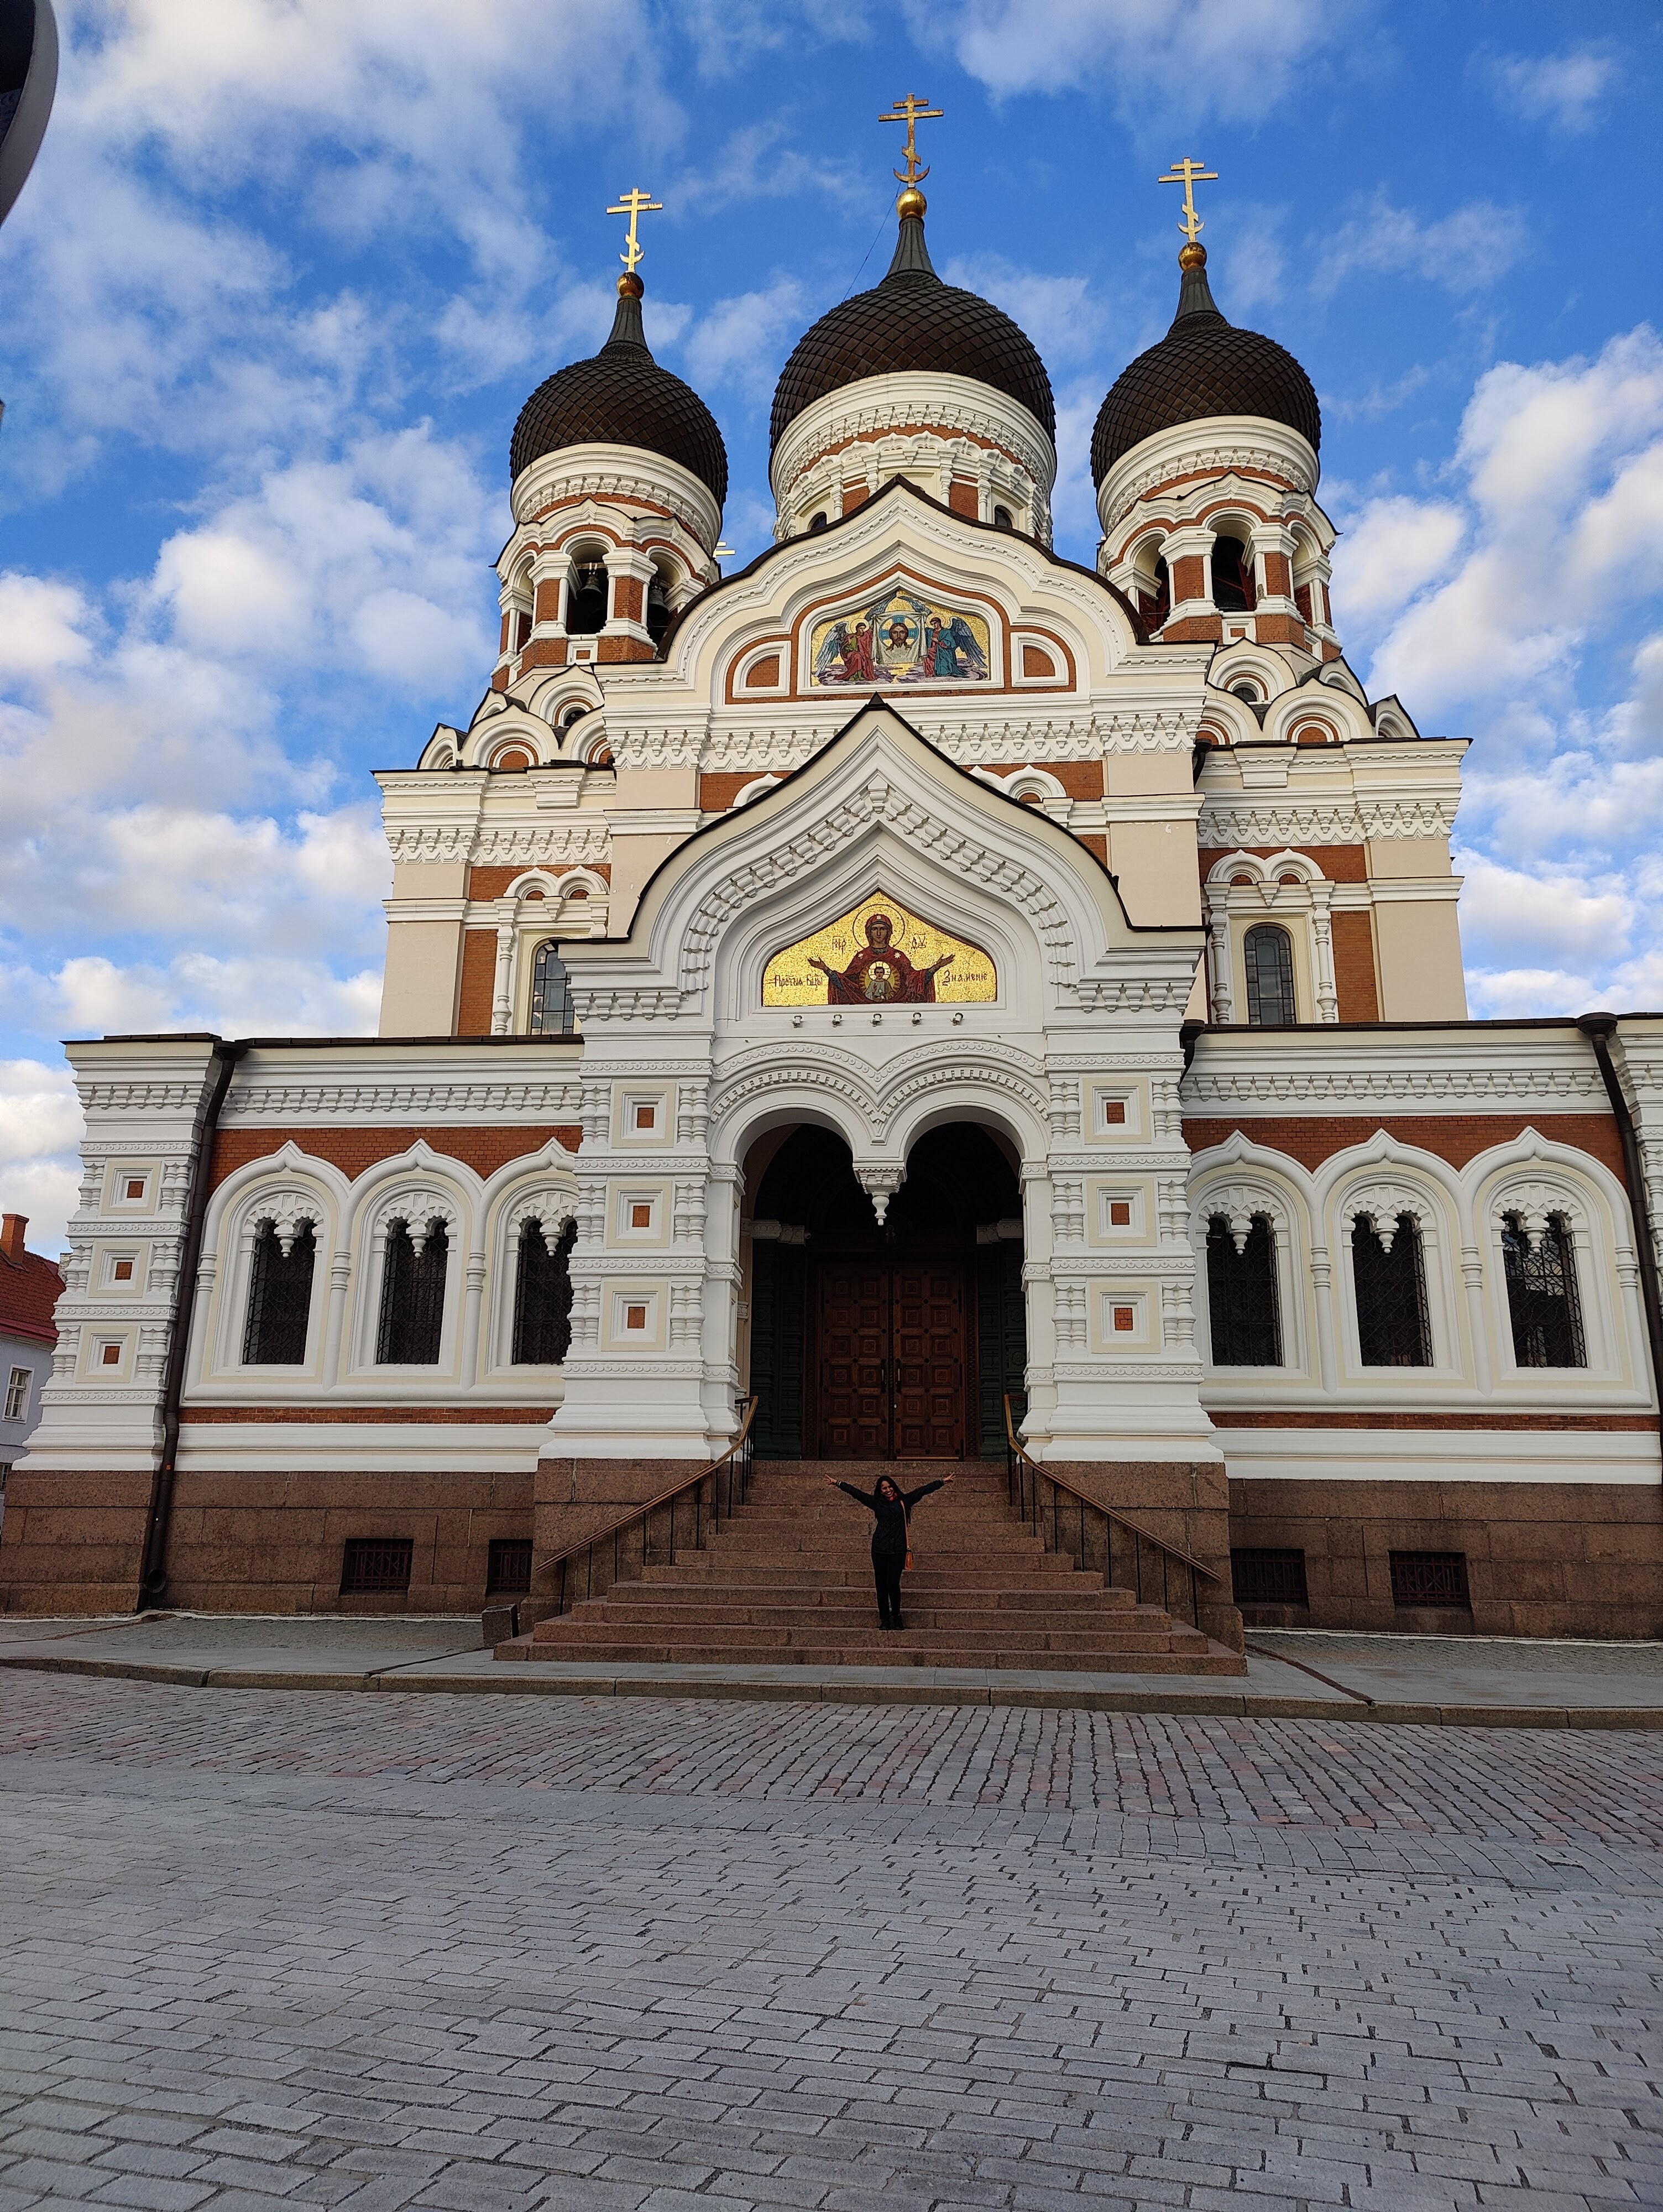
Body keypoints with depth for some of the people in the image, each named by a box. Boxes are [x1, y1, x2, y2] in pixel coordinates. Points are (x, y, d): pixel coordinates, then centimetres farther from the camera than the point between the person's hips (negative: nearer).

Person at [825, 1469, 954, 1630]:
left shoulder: (904, 1501, 9)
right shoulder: (877, 1502, 9)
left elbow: (923, 1490, 9)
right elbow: (856, 1493, 9)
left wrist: (942, 1481, 10)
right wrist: (838, 1484, 6)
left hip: (898, 1550, -1)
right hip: (880, 1549, 2)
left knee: (893, 1583, -10)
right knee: (881, 1585, 3)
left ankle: (896, 1617, 9)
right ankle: (885, 1620, 13)